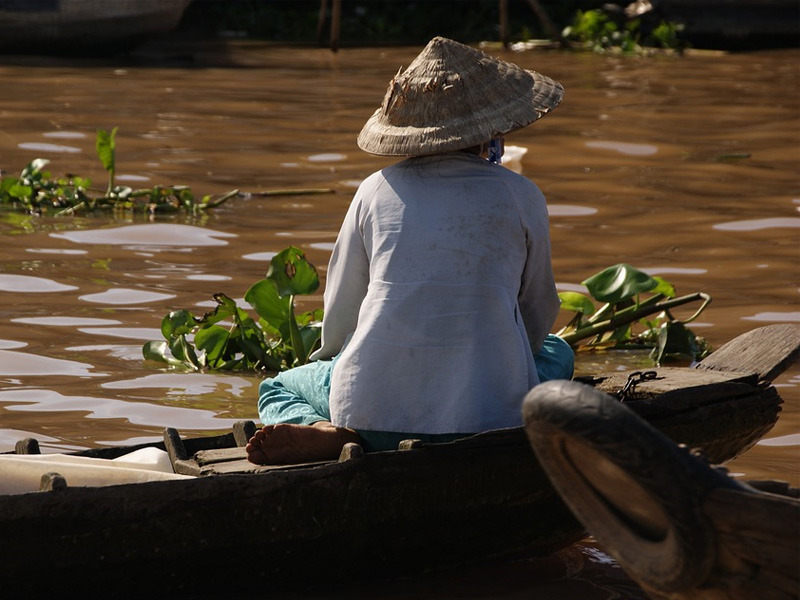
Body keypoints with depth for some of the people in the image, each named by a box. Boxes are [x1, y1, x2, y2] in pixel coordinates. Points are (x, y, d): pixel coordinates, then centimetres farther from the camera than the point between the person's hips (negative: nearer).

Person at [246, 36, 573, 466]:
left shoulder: (376, 191, 7)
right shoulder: (521, 197, 5)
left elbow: (338, 321, 15)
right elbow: (538, 314, 17)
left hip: (375, 413, 0)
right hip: (492, 412, 1)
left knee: (277, 388, 30)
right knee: (557, 352, 34)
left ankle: (321, 431, -7)